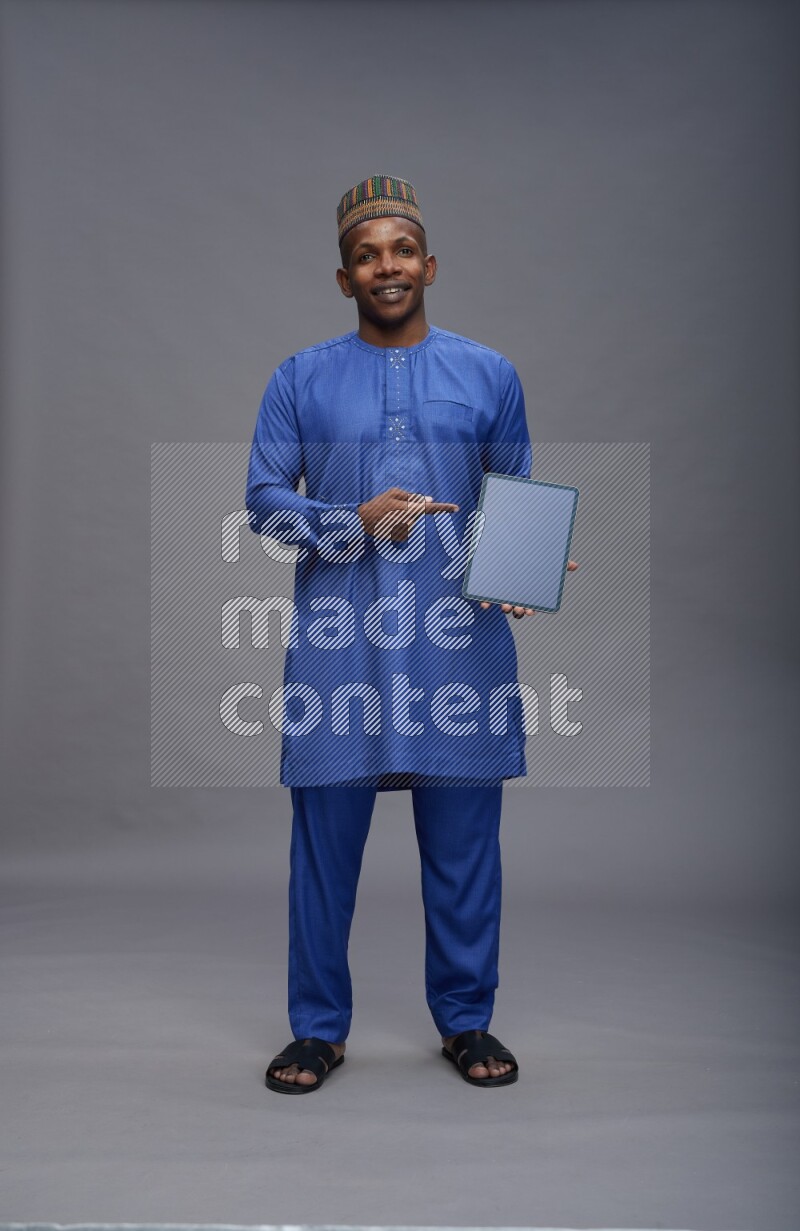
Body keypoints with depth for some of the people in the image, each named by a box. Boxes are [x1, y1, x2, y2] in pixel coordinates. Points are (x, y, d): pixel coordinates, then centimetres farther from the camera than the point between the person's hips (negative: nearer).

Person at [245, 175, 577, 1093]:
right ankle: (319, 1027, 21)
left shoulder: (489, 376, 10)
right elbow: (263, 499, 3)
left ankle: (466, 1021, 24)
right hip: (338, 639, 0)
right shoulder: (301, 379, 8)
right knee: (325, 836, 4)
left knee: (463, 838, 6)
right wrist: (355, 523, -14)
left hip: (458, 639, 1)